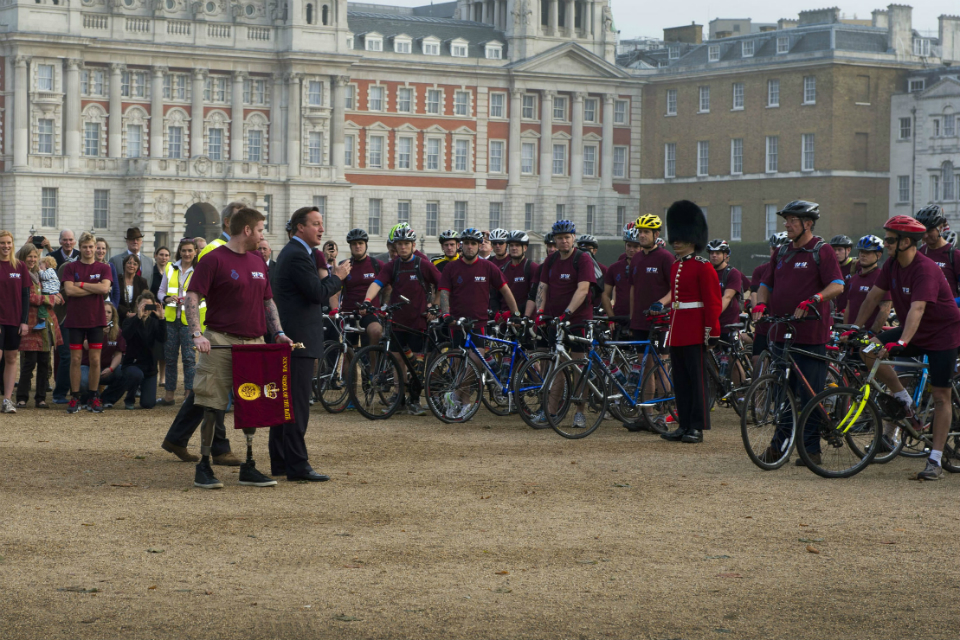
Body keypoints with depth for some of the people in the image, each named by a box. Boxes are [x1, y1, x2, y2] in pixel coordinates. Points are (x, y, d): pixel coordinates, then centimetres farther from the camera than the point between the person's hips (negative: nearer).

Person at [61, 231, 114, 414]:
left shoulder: (103, 268, 5)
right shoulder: (71, 267, 3)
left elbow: (105, 288, -12)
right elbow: (69, 290, -11)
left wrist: (81, 284, -10)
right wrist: (95, 288, -10)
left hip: (96, 319, 1)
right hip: (75, 319, -1)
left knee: (95, 359, 2)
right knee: (75, 359, 0)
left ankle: (93, 397, 10)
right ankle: (75, 397, 6)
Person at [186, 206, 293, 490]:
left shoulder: (258, 262, 17)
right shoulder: (214, 259, -5)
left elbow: (268, 302, 22)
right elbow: (191, 297, -10)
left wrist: (278, 333, 9)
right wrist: (197, 334, -21)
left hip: (254, 343, 7)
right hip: (221, 343, -7)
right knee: (214, 407, -4)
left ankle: (249, 468, 16)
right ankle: (203, 468, 4)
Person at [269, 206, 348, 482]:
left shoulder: (292, 252, 19)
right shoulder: (298, 255, -15)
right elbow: (317, 293, -20)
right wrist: (337, 276, -5)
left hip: (287, 340, 11)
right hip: (299, 340, -11)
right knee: (297, 403, -9)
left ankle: (280, 462, 18)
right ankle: (297, 464, -9)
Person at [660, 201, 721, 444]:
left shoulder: (703, 267, -8)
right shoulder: (675, 267, 15)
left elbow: (712, 302, -11)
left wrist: (712, 332, -15)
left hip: (695, 332, -8)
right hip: (677, 332, 8)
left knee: (697, 378, -4)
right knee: (680, 380, 9)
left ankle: (697, 427, -1)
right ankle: (684, 425, 14)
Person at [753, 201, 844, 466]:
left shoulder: (821, 251, -3)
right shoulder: (782, 252, 16)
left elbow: (837, 286, -12)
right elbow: (766, 284, 19)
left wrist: (812, 300, -26)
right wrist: (760, 304, -2)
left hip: (810, 334, -6)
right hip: (781, 332, 6)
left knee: (810, 394, -2)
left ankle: (811, 449, 5)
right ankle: (779, 443, 18)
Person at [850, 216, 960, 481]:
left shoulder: (926, 269, -27)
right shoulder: (893, 264, -3)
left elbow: (917, 309, -39)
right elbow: (874, 296, 5)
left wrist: (901, 343, -50)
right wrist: (855, 329, 5)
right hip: (913, 332, 7)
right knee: (869, 350, -15)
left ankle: (935, 461, -1)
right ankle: (904, 401, 0)